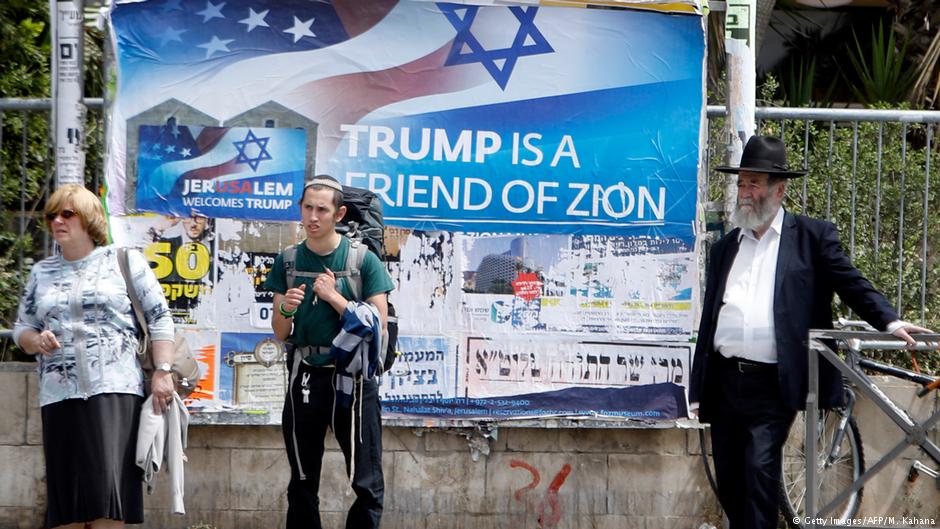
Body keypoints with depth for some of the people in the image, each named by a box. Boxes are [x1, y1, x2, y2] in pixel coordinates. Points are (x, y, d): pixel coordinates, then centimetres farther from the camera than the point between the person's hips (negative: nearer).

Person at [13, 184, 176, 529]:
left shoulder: (125, 261, 5)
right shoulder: (41, 272, 17)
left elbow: (160, 319, 3)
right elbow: (21, 328, 20)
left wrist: (162, 371, -6)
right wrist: (35, 341, -3)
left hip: (114, 390, -4)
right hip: (58, 395, 4)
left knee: (106, 485, -12)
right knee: (64, 487, 1)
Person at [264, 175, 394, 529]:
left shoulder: (363, 260, -4)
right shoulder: (288, 260, 6)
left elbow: (379, 327, -7)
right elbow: (281, 334, 8)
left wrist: (334, 297, -14)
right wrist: (286, 309, -14)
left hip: (353, 376, -3)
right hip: (306, 376, 3)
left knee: (367, 484, -3)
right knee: (302, 483, 10)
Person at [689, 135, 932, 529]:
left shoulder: (812, 236, 4)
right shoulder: (726, 246, 17)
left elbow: (854, 286, -1)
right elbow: (710, 319, 17)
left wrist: (891, 322, -20)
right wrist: (698, 389, 13)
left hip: (772, 385, -5)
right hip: (724, 381, 5)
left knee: (760, 471, -15)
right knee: (728, 482, 9)